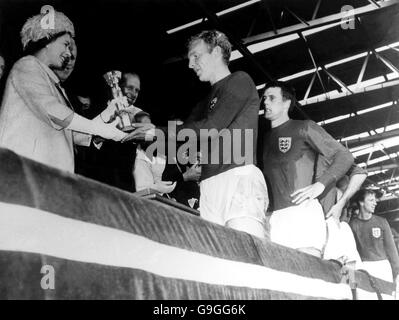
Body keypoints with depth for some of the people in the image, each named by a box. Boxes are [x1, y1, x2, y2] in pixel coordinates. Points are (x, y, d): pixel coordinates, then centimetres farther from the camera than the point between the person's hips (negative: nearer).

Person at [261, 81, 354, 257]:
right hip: (274, 215, 5)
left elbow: (344, 156, 4)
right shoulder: (266, 138, 23)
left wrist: (320, 185, -10)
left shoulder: (303, 128, 8)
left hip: (302, 211, -4)